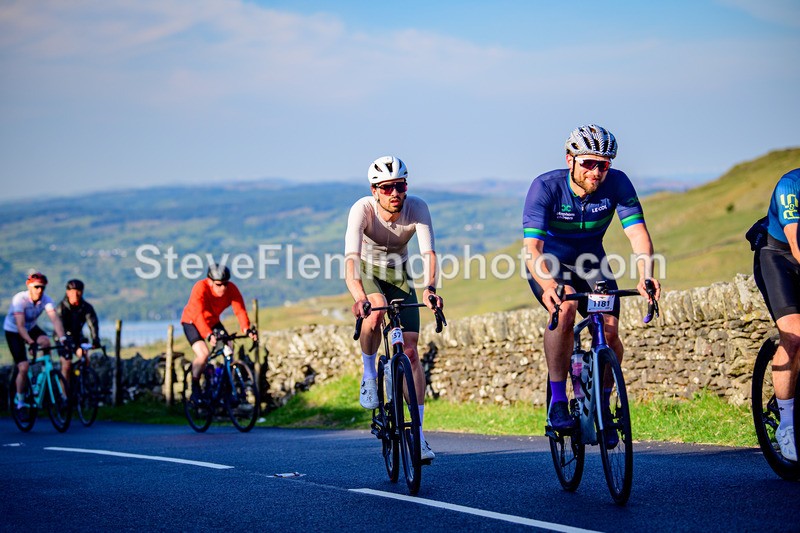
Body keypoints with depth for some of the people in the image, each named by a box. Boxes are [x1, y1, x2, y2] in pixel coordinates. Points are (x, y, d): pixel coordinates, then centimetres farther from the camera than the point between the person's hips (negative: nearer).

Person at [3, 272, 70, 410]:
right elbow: (20, 326, -36)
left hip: (31, 328, 4)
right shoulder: (19, 299, -31)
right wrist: (31, 342, -50)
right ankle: (20, 401, 3)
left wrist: (63, 338, -47)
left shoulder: (46, 299, -20)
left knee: (45, 342, -31)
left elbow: (55, 319, -32)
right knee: (23, 368, -15)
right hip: (13, 331, -4)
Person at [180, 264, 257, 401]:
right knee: (203, 354, -25)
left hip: (213, 322, 5)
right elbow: (198, 315, -43)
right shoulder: (201, 288, -33)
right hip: (192, 322, -5)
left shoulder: (231, 289, -21)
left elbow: (240, 310, -27)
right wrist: (209, 335, -57)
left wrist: (247, 330, -46)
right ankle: (195, 388, -6)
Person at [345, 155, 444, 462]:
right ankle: (369, 374, -9)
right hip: (367, 271, -2)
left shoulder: (417, 208, -26)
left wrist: (429, 288, -57)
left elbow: (428, 252, -36)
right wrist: (359, 296, -61)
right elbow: (351, 257, -42)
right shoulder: (362, 209, -30)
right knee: (375, 312, -37)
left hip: (399, 275, 2)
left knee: (410, 350, -8)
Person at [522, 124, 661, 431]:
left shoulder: (617, 183, -21)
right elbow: (532, 247, -37)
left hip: (589, 262, 3)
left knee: (610, 331, -16)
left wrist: (645, 277, -49)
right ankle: (557, 401, -22)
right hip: (549, 263, -3)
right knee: (565, 309, -33)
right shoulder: (546, 187, -28)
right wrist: (548, 285, -57)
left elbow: (637, 233, -30)